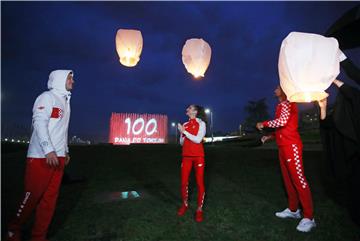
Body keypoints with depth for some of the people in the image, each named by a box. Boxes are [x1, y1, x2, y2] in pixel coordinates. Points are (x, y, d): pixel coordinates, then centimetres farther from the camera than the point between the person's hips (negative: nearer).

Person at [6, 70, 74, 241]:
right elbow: (39, 123, -16)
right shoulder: (48, 97, -4)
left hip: (58, 157, 8)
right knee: (33, 195, 2)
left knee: (50, 197, 7)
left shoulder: (65, 102, 20)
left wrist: (65, 151, 18)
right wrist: (49, 150, -22)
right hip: (41, 156, -7)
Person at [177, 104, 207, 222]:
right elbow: (181, 143, 11)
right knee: (184, 182, 5)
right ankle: (185, 204, 28)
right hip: (186, 156, 4)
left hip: (198, 156, -3)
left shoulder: (201, 123, -4)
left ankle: (199, 209, 15)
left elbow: (198, 139, -16)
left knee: (200, 183, 0)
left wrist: (184, 131, -15)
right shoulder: (185, 124, 7)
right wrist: (181, 133, -8)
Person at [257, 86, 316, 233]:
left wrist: (264, 124, -12)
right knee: (288, 179, 13)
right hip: (283, 147, 10)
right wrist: (270, 137, 17)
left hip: (291, 146, -10)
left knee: (298, 179, -7)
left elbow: (281, 122, -25)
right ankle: (293, 210, 24)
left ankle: (309, 218, 1)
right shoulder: (281, 106, 22)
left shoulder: (287, 104, -7)